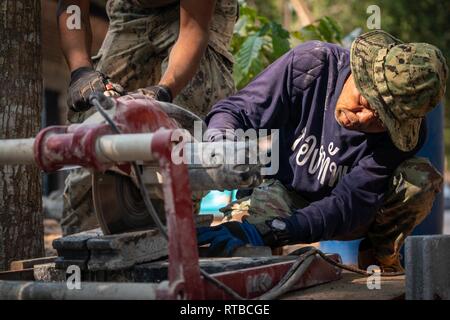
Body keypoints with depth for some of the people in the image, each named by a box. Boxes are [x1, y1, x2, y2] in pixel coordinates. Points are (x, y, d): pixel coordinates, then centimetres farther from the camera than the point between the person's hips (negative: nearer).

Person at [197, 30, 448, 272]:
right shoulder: (311, 64, -24)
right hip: (284, 194, -1)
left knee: (422, 178, -28)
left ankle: (381, 255, 0)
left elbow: (348, 205, -31)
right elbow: (235, 111, -17)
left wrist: (265, 232, -45)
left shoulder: (406, 132, -25)